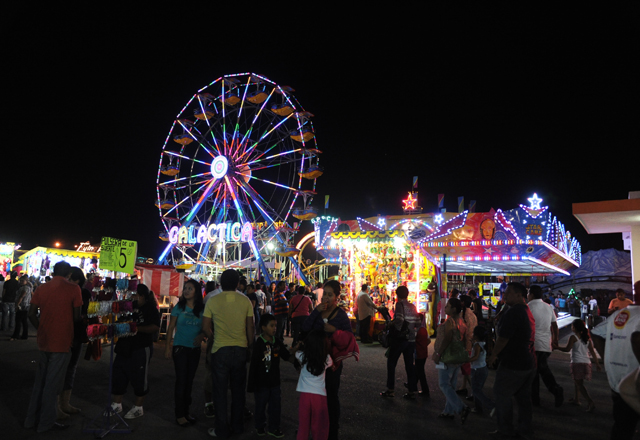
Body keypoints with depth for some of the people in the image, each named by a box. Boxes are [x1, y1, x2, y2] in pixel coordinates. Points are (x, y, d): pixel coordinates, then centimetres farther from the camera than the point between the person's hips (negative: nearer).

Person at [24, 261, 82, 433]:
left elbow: (32, 314, 3)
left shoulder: (41, 289, 3)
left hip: (44, 341, 5)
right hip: (61, 342, -5)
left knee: (40, 380, 18)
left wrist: (41, 329, 15)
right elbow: (76, 316, -8)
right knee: (53, 383, 4)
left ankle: (32, 418, 27)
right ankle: (46, 422, 13)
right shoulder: (73, 289, -11)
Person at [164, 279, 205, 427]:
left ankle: (186, 412, 25)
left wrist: (201, 335, -17)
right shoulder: (179, 307, -5)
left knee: (189, 380, 12)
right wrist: (167, 347, -5)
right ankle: (180, 415, 10)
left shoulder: (202, 309, -1)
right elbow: (170, 328, -2)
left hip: (195, 349, 3)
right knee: (181, 380, -1)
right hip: (180, 348, -3)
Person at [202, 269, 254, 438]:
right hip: (240, 349, 2)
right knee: (238, 389, 16)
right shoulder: (245, 301, -4)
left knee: (220, 390, 11)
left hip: (220, 350, -2)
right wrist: (250, 346, 12)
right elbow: (250, 327, -1)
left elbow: (206, 327, -3)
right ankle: (237, 425, 27)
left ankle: (222, 429, 18)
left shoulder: (213, 301, -7)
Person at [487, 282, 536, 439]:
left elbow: (503, 339, -22)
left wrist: (493, 356, -8)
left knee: (502, 395, 3)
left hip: (512, 364, -9)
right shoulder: (528, 312, 11)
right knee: (523, 397, 17)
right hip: (529, 363, 9)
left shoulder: (513, 313, -21)